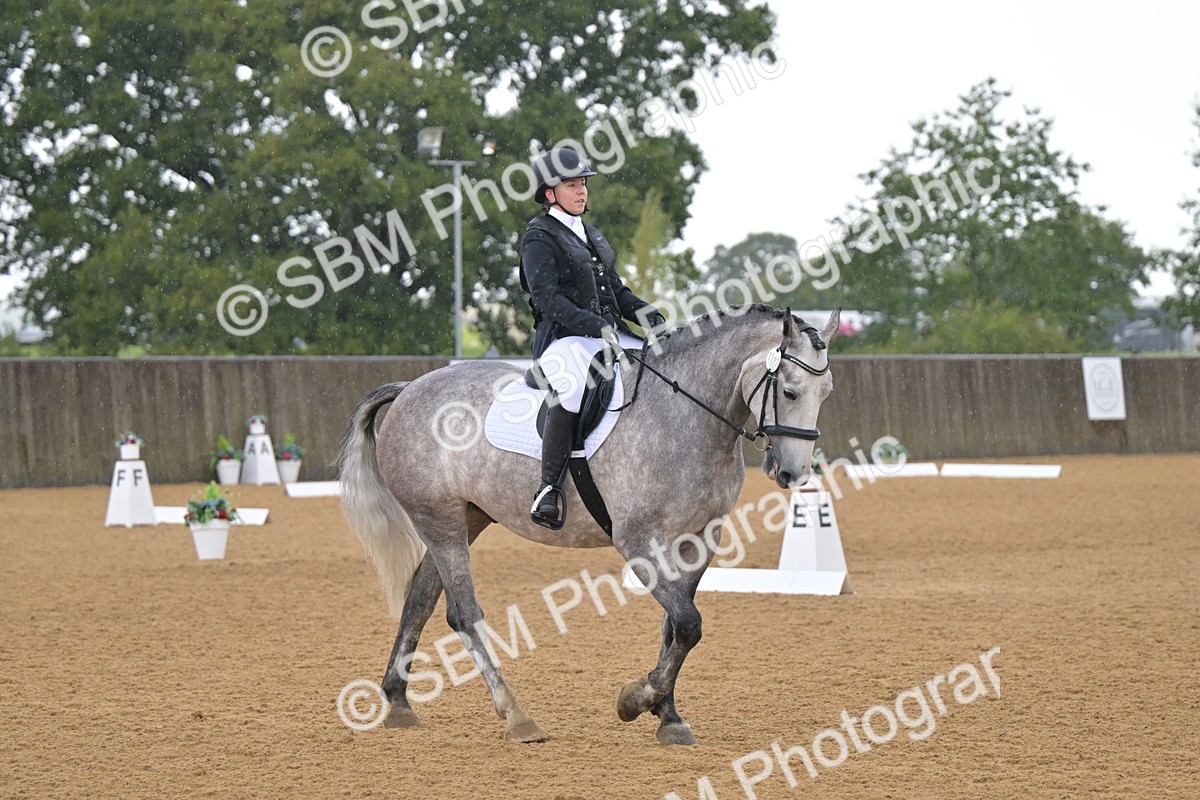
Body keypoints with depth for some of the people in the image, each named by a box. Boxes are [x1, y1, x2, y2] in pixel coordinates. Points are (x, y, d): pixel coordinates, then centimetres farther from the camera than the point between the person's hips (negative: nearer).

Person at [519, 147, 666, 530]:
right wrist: (596, 327, -24)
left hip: (611, 336, 8)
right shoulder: (539, 238, -3)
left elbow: (616, 289, 25)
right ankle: (550, 487, -34)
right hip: (564, 340, -8)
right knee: (573, 386, -39)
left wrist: (646, 313, 5)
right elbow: (548, 299, -14)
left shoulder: (592, 235, 22)